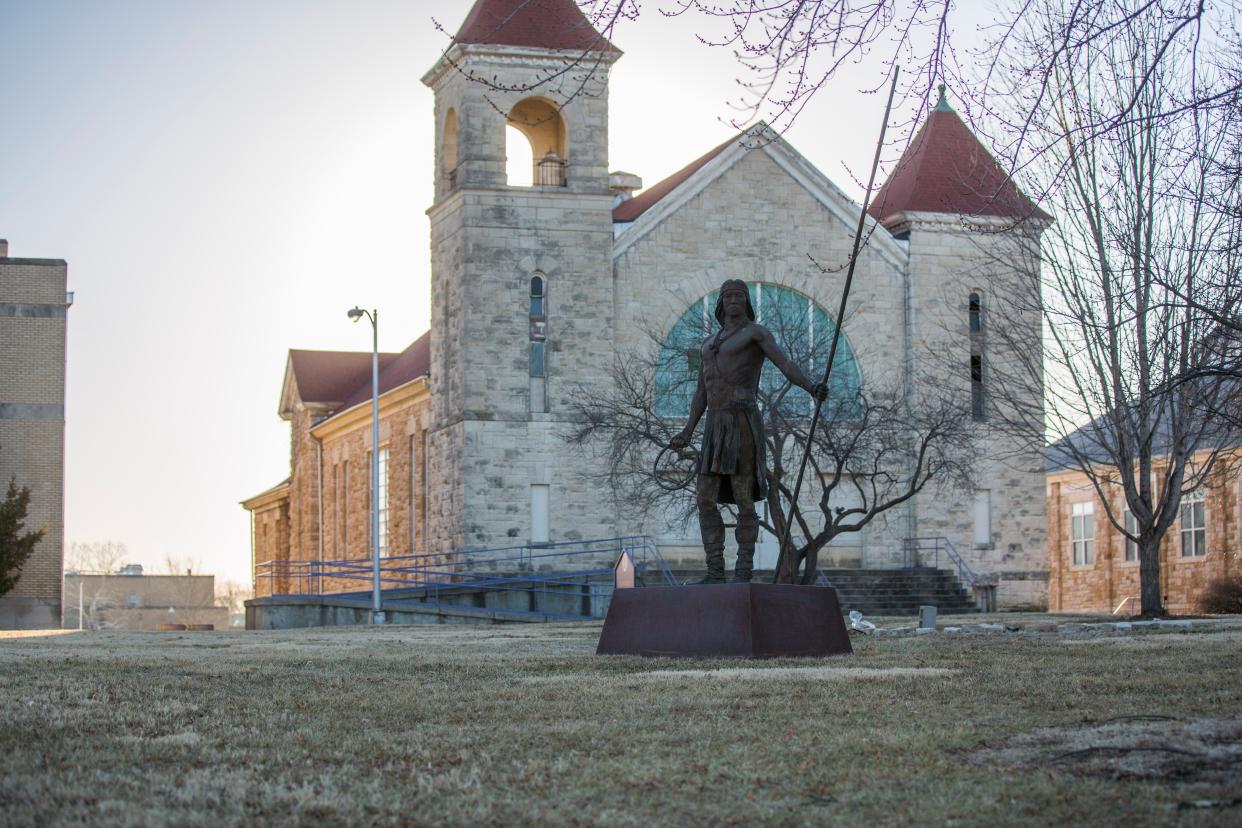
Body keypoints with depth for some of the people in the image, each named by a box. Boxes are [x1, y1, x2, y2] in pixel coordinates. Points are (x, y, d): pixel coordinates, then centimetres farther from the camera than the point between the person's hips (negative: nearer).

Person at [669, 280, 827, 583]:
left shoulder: (757, 332, 2)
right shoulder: (710, 344, 25)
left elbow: (786, 365, -14)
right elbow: (702, 392, 29)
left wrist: (812, 388, -34)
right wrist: (687, 433, 27)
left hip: (742, 425, -7)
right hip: (716, 428, 7)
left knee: (743, 501, -6)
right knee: (706, 500, 1)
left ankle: (743, 576, -1)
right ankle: (715, 573, 7)